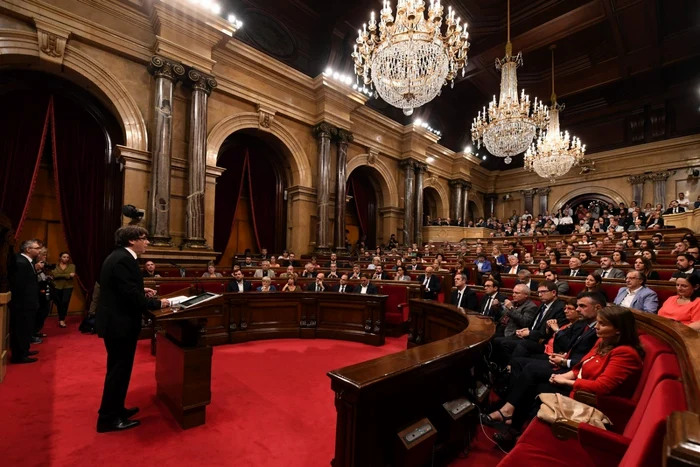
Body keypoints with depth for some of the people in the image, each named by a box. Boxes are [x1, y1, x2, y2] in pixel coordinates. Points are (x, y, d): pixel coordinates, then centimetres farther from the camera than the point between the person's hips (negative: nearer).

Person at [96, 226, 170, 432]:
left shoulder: (119, 256, 10)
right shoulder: (123, 260, -22)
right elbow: (131, 295, -26)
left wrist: (142, 291, 8)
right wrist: (158, 303, -16)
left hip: (116, 320, 11)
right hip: (120, 323, -11)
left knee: (118, 369, 21)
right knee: (119, 370, 3)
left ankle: (115, 409, 35)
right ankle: (108, 418, 17)